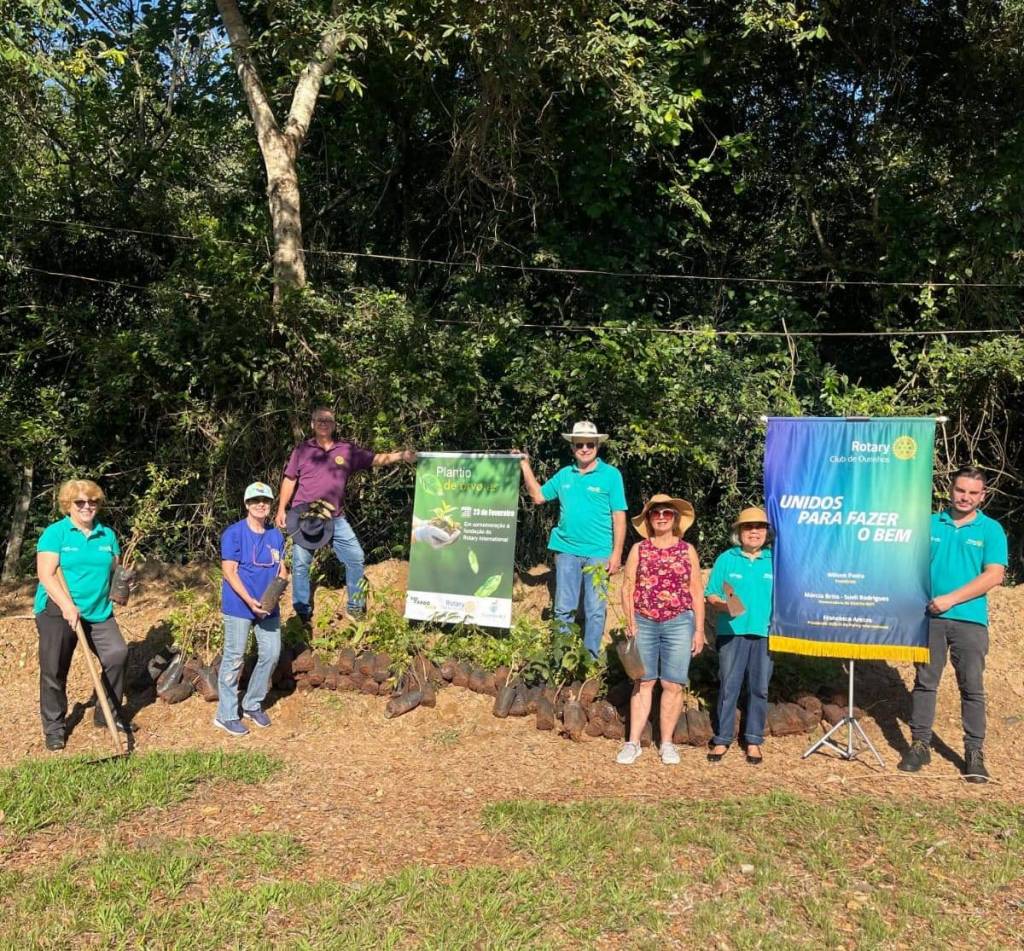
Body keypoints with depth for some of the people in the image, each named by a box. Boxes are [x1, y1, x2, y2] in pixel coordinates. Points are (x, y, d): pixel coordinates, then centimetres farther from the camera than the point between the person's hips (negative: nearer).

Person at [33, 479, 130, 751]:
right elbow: (46, 574, -14)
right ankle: (54, 726, 21)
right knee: (54, 670, 4)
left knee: (117, 654, -9)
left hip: (99, 611, 4)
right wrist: (68, 605, -24)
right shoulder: (55, 533, -5)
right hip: (57, 611, -3)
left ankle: (108, 714, 9)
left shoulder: (107, 535, 10)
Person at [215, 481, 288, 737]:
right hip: (238, 607, -6)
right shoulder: (234, 533, -10)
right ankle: (226, 715, 12)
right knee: (234, 659, 0)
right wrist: (250, 601, -22)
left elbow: (281, 569, 9)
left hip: (268, 607, 6)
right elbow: (229, 571, -14)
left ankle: (252, 705, 28)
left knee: (271, 654, 10)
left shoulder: (276, 535, 7)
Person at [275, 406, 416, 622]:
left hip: (336, 519, 2)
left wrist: (401, 455, -16)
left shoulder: (348, 450, 3)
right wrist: (281, 510, 2)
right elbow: (289, 480, 6)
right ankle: (302, 612, 18)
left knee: (355, 557, 3)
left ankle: (356, 606, 19)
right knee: (301, 563, 4)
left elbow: (377, 459, 0)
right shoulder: (302, 450, 2)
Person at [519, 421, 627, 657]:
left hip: (598, 553, -3)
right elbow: (538, 496, 16)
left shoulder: (611, 475, -2)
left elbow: (619, 517, -3)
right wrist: (525, 466, 9)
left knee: (595, 610, 4)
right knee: (563, 608, 9)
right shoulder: (564, 475, 8)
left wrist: (617, 553, -8)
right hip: (567, 550, 3)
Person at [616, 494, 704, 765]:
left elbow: (697, 592, 6)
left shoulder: (687, 550, 7)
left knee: (673, 684, 1)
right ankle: (633, 742, 9)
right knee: (643, 682, 4)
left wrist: (699, 630, 2)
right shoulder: (638, 549, 7)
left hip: (679, 623, 0)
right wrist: (630, 620, -8)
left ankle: (667, 743, 13)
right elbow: (627, 587, 4)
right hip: (644, 623, 0)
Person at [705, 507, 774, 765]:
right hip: (731, 632, -1)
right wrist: (723, 605, -16)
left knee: (760, 688, 8)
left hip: (765, 634, 1)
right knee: (728, 687, 3)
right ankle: (722, 739, 14)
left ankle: (754, 741, 20)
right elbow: (711, 595, 4)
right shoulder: (726, 559, 4)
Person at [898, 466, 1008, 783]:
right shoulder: (929, 524, 8)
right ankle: (920, 745, 14)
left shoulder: (991, 530, 2)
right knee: (925, 682, 5)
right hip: (929, 617, 2)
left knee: (973, 688, 3)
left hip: (970, 619, -1)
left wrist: (951, 598, -13)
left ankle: (974, 752, 12)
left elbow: (994, 575, -7)